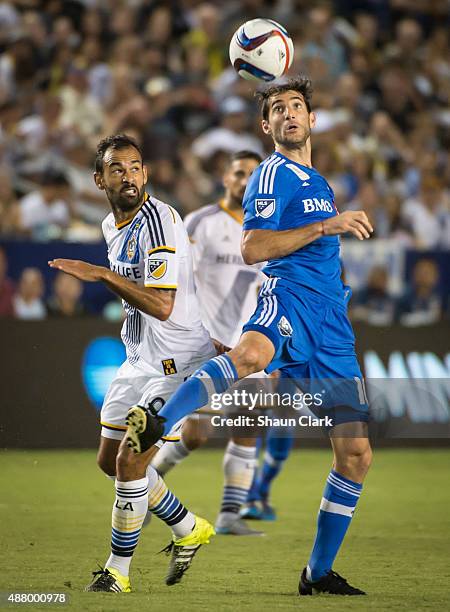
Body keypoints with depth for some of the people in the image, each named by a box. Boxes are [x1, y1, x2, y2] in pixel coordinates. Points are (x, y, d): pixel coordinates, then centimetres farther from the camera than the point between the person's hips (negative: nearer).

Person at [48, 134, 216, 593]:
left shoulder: (158, 220, -20)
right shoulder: (112, 226, 8)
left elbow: (162, 305, -29)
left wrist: (103, 275, -29)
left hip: (178, 360, -9)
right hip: (140, 360, 10)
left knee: (130, 461, -13)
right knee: (110, 461, 13)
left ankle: (118, 570, 0)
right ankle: (188, 530, 30)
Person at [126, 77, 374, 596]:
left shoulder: (318, 182, 27)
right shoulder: (274, 174, 2)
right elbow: (252, 248, -13)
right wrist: (324, 226, -16)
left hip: (330, 323, 7)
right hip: (289, 299, -7)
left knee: (355, 454, 1)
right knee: (251, 352, -45)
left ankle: (319, 573, 11)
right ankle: (156, 427, -59)